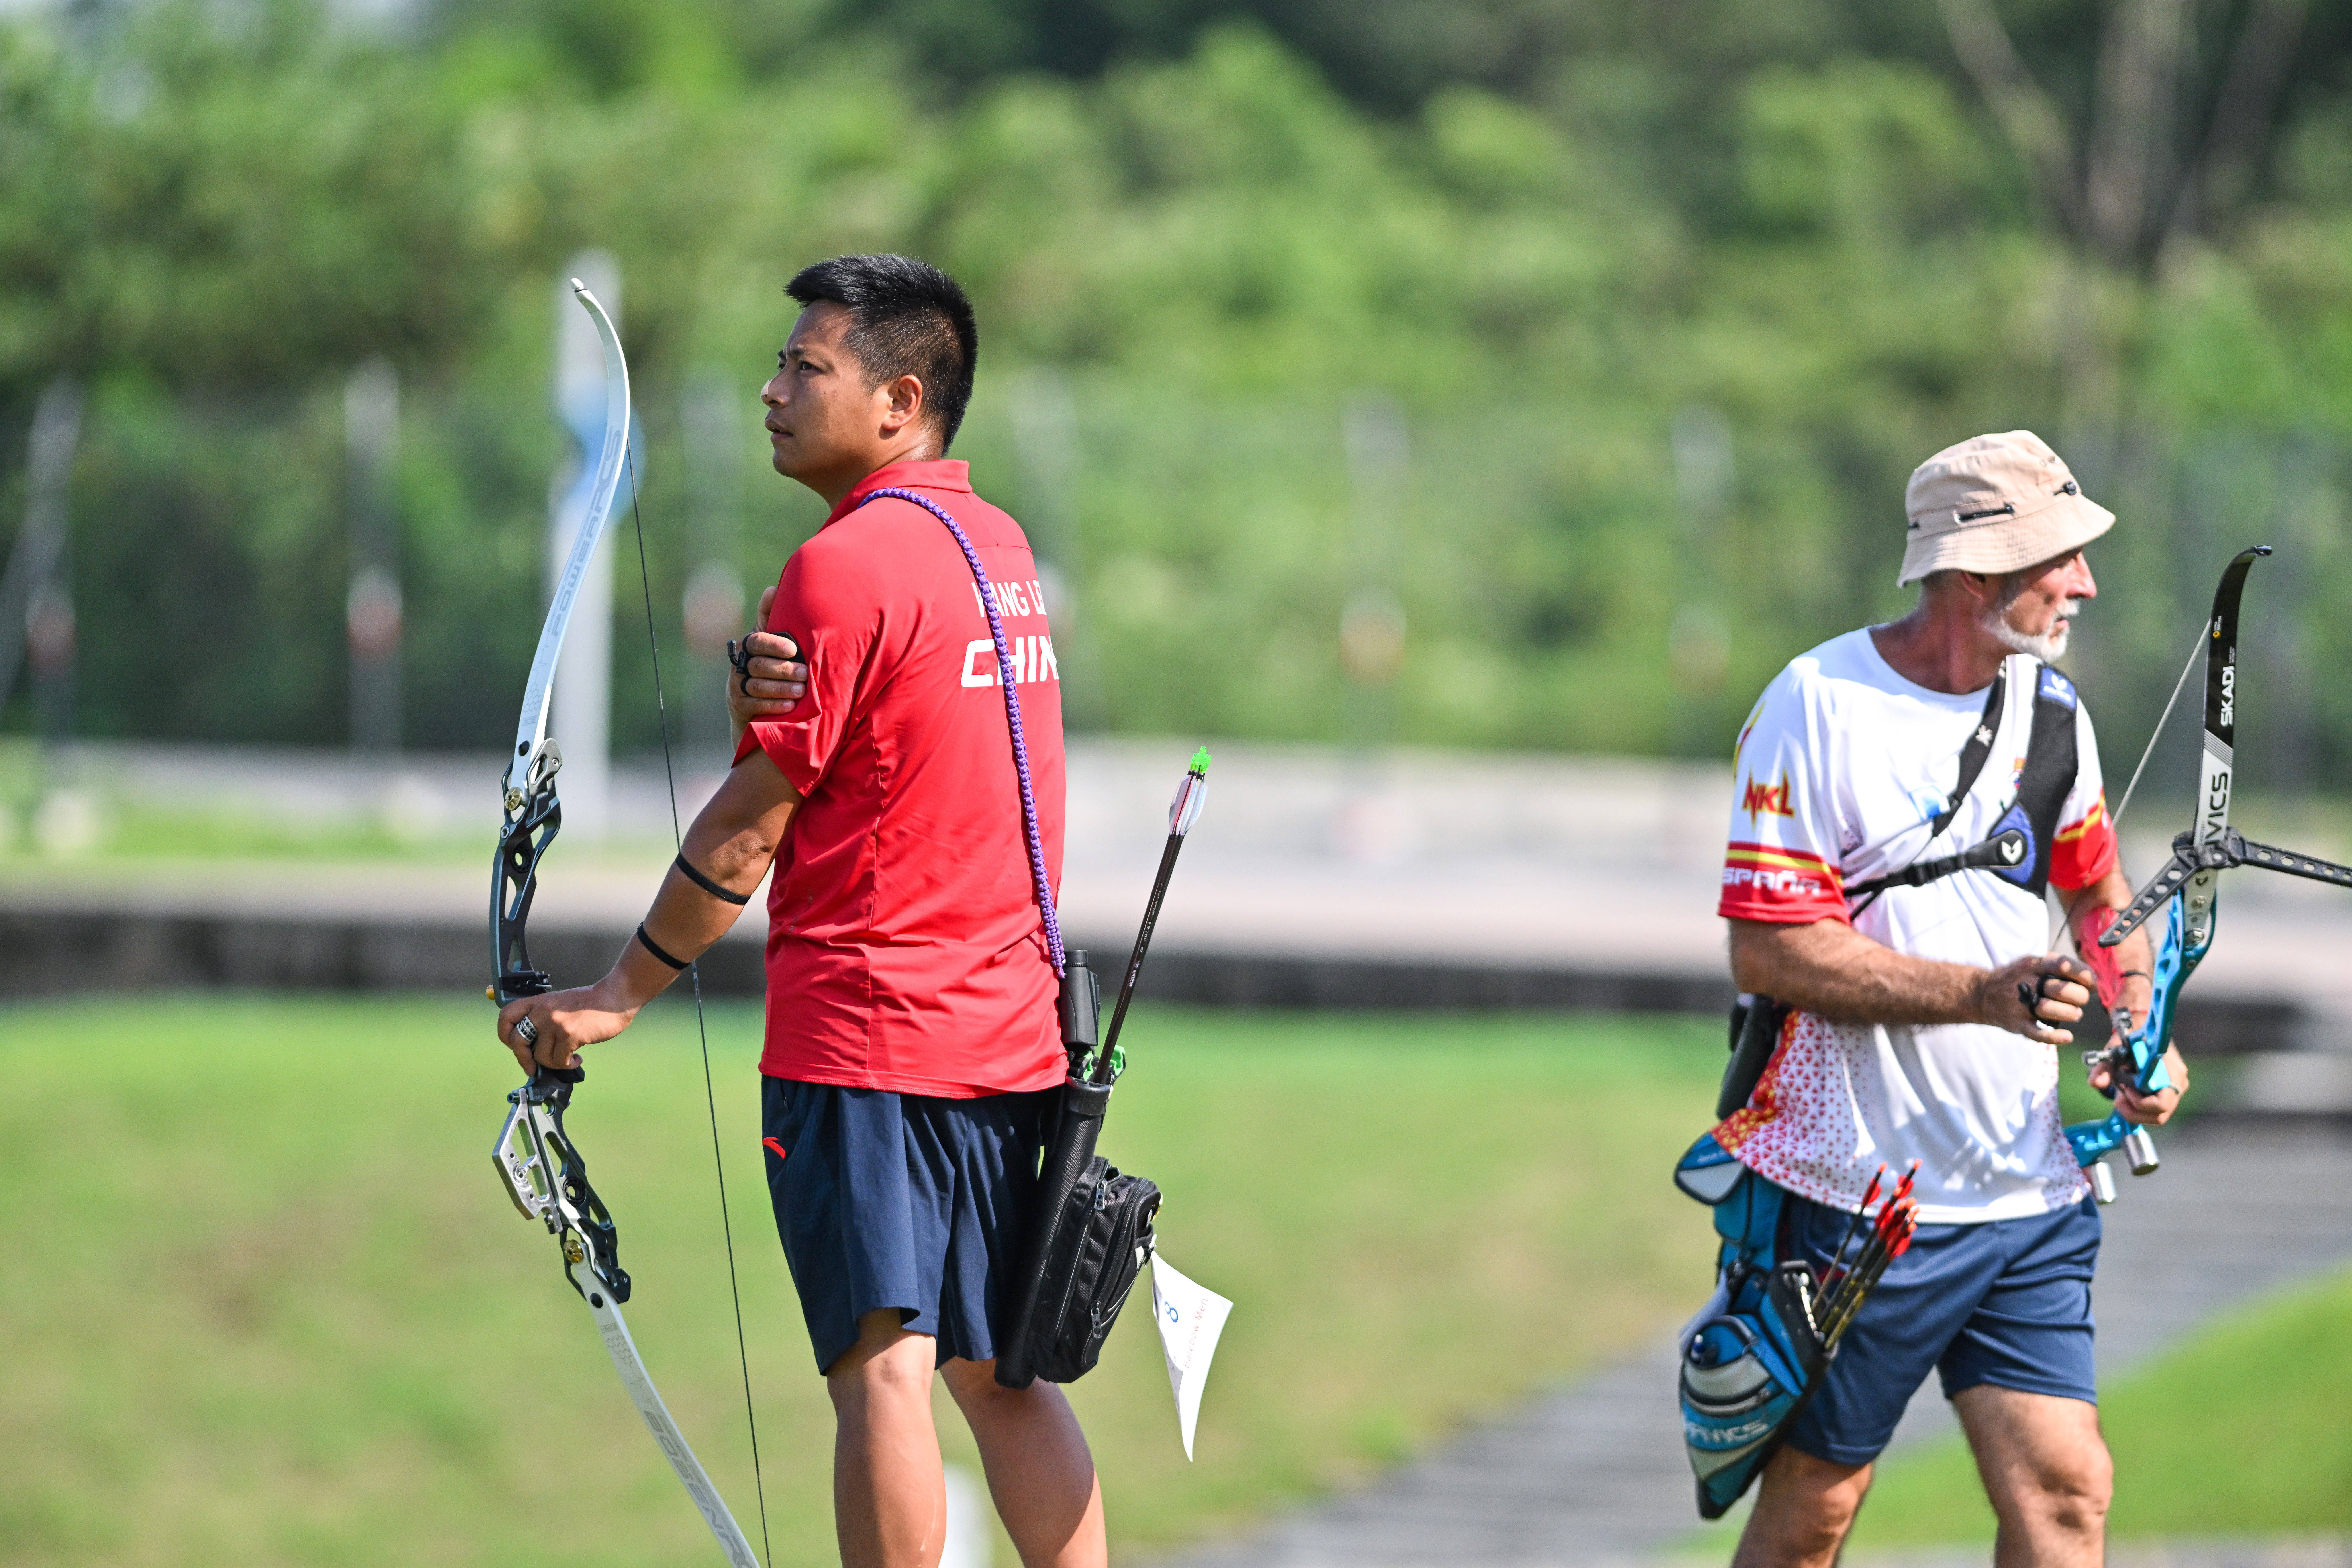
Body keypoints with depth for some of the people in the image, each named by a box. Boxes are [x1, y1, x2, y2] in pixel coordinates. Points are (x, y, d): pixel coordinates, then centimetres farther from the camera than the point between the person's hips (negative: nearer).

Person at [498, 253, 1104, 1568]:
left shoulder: (846, 568, -11)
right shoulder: (1000, 547, 13)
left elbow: (752, 823, -8)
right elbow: (875, 748, 9)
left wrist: (623, 993, 1)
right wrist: (772, 702, -13)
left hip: (865, 1033, -8)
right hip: (1012, 1033, 8)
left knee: (884, 1368, -9)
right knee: (1004, 1375, 12)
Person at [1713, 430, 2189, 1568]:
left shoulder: (2050, 707, 8)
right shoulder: (1816, 707, -12)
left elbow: (2098, 893, 24)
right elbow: (1766, 951, -17)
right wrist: (1979, 994, -23)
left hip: (2030, 1196, 5)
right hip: (1857, 1202, -5)